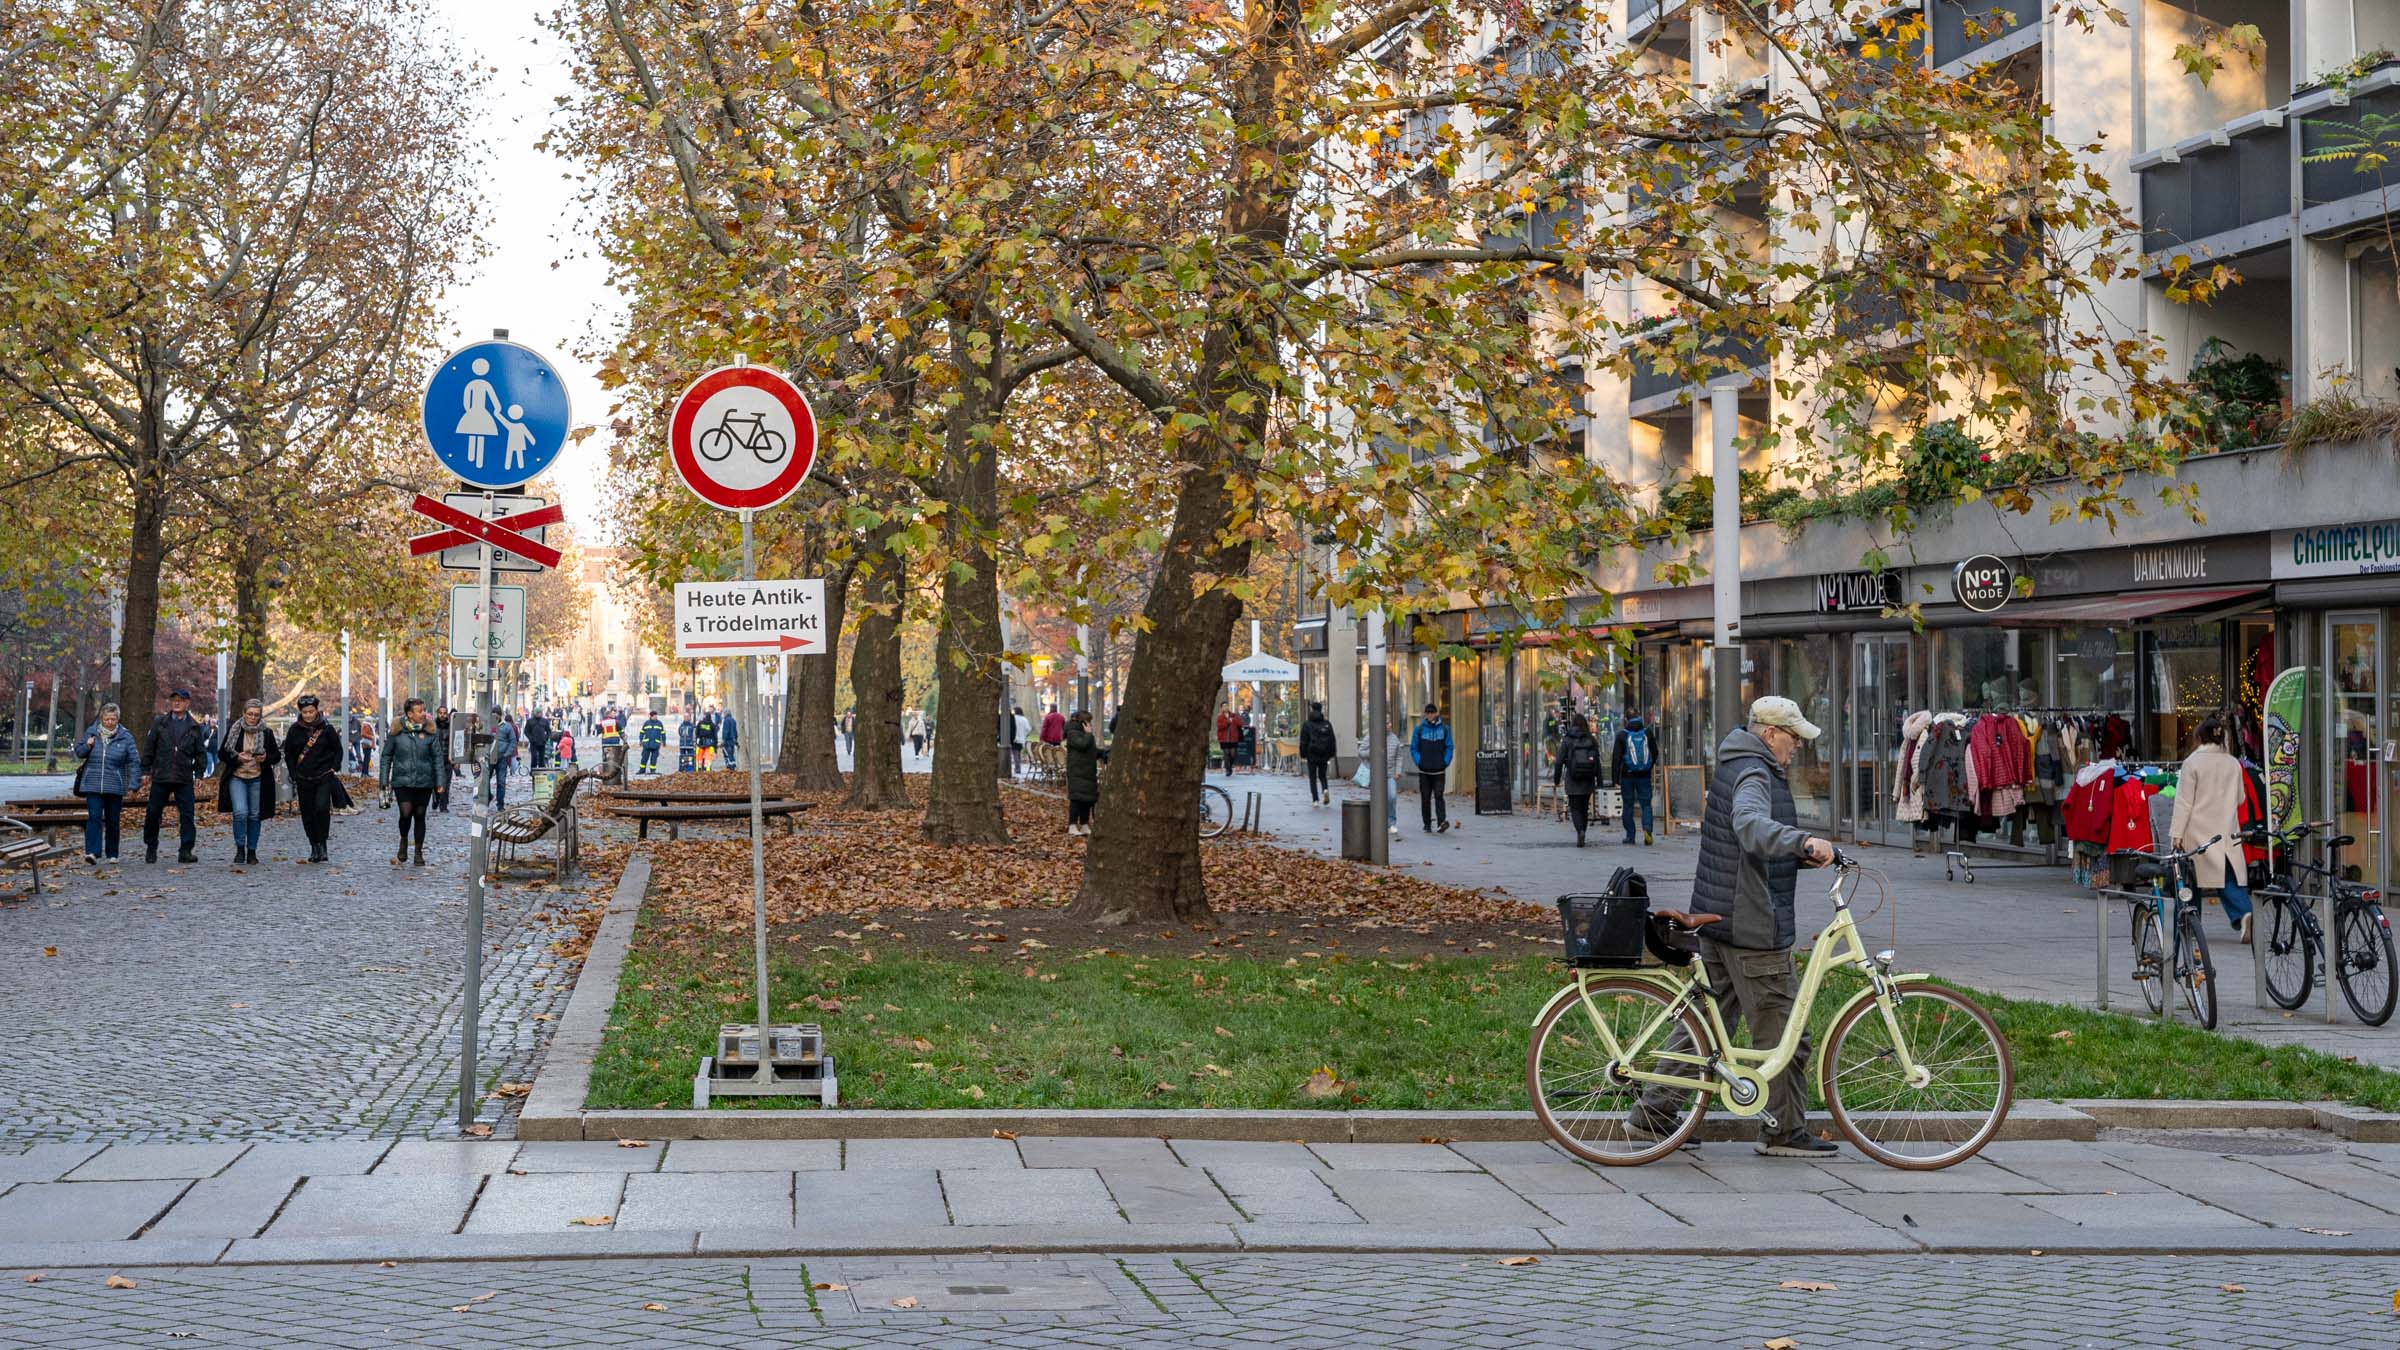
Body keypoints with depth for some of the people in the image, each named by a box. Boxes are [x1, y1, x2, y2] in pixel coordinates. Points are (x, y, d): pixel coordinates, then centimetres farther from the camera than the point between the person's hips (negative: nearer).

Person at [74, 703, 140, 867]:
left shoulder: (125, 736, -1)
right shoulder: (91, 732, 4)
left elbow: (134, 761, -3)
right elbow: (78, 752, 15)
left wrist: (134, 783, -12)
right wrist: (87, 746, -8)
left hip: (115, 786, 0)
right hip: (93, 784, 0)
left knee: (113, 821, 9)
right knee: (94, 817, -12)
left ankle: (111, 854, 21)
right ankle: (92, 852, -19)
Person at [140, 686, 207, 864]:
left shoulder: (194, 727, 8)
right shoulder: (160, 723, 5)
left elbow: (200, 753, 12)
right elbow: (149, 747, 6)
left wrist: (198, 774, 4)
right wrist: (146, 770, 2)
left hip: (184, 778, 0)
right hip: (160, 777, 0)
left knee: (187, 815, -5)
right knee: (153, 813, 5)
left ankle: (186, 851, -3)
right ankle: (151, 848, 21)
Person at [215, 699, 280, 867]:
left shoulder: (267, 733, 2)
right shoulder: (233, 730, 0)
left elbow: (277, 754, 9)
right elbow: (221, 753, 4)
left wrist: (266, 758, -13)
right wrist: (237, 757, -15)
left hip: (257, 779, 2)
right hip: (236, 777, -1)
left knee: (254, 815, 6)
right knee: (240, 812, -17)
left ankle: (252, 852, 17)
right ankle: (240, 849, -4)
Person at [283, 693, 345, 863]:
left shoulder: (326, 728, -1)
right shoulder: (294, 730, 3)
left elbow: (338, 750, 8)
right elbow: (288, 754, 12)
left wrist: (334, 770, -3)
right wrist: (294, 776, 5)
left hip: (324, 777, -3)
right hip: (303, 779, 3)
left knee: (322, 808, -21)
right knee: (307, 814, 5)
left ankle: (322, 844, -9)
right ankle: (314, 848, 17)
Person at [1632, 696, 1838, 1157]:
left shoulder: (1732, 769, 18)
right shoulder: (1753, 775, -16)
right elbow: (1750, 825, -39)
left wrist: (1804, 856, 15)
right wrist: (1804, 841, -52)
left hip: (1719, 920, 10)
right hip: (1754, 927, -10)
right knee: (1781, 1031, -1)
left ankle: (1653, 1110, 15)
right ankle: (1785, 1131, 7)